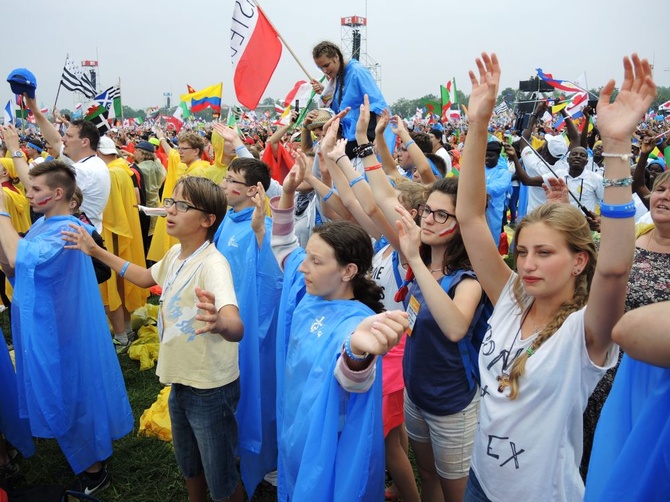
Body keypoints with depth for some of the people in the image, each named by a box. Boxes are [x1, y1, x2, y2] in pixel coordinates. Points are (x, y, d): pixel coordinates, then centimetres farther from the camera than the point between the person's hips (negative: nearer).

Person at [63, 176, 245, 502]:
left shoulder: (212, 264, -28)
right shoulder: (175, 254, -1)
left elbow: (236, 327, -43)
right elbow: (145, 277, 21)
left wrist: (219, 323, -66)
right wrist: (96, 251, 18)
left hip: (212, 389, -8)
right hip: (180, 381, 8)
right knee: (188, 466, 27)